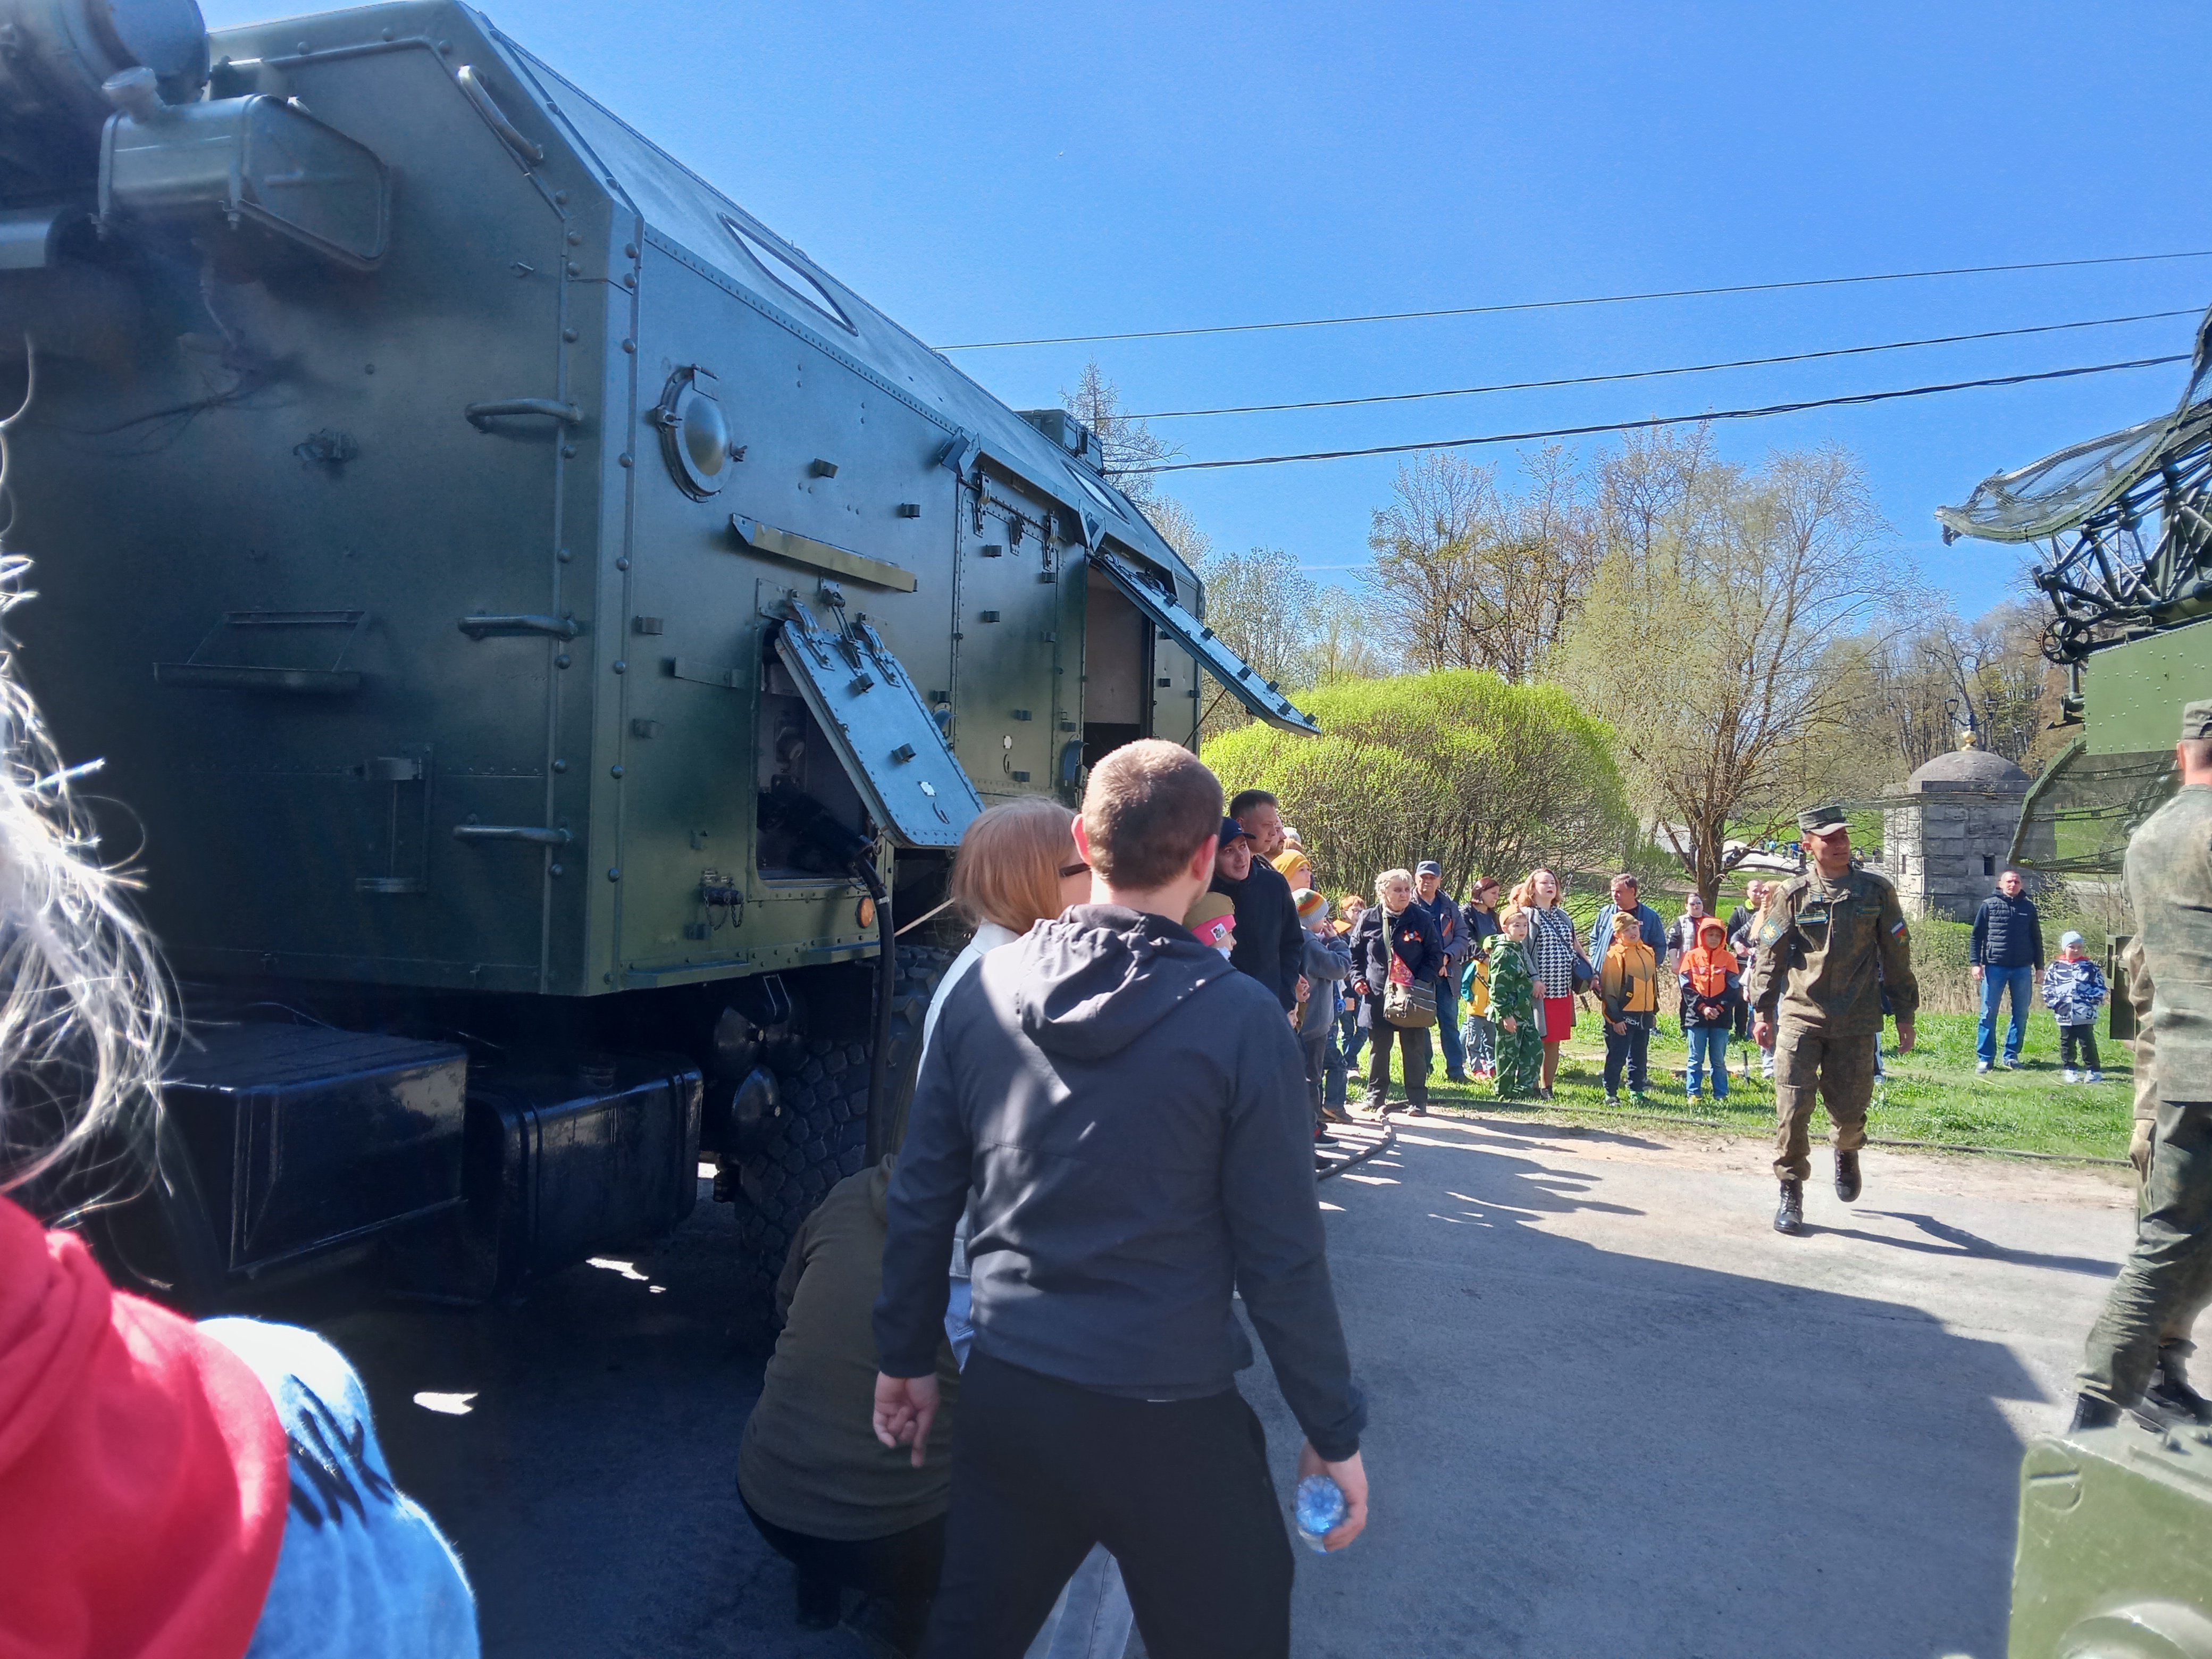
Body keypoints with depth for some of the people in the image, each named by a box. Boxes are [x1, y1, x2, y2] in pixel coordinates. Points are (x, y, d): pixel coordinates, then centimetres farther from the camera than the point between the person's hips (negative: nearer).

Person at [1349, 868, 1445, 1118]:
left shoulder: (1421, 919, -2)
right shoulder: (1369, 920, 0)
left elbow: (1436, 953, 3)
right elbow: (1355, 953, 12)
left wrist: (1423, 980, -9)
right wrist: (1357, 978, -1)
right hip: (1377, 995, 1)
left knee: (1414, 1049, 6)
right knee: (1379, 1049, 9)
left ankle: (1417, 1101, 16)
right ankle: (1376, 1098, 20)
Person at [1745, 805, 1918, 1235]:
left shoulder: (1876, 892, 4)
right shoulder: (1791, 895, 1)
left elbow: (1897, 958, 9)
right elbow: (1769, 957, 4)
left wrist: (1905, 1015, 9)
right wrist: (1762, 1012, 0)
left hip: (1856, 1022, 1)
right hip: (1800, 1017, -1)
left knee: (1849, 1108, 6)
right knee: (1793, 1107, -7)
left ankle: (1847, 1151, 42)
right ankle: (1791, 1193, 7)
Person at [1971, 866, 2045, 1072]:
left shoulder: (2028, 907, 10)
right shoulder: (1989, 905, 3)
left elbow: (2037, 938, 15)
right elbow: (1977, 935, 3)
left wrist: (2039, 966, 12)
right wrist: (1976, 963, -5)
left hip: (2022, 969, 3)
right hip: (1995, 967, -3)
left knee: (2021, 1014, 6)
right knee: (1989, 1014, -2)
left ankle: (2011, 1056, 16)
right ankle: (1984, 1058, 3)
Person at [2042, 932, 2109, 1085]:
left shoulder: (2090, 967, 5)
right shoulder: (2055, 968, 5)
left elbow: (2100, 986, 6)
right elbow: (2048, 987, 6)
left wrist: (2095, 1000, -7)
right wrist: (2053, 1003, -4)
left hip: (2085, 1015, -1)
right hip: (2064, 1015, 1)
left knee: (2088, 1043, 1)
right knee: (2067, 1043, 9)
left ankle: (2093, 1071, 9)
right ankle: (2069, 1070, 18)